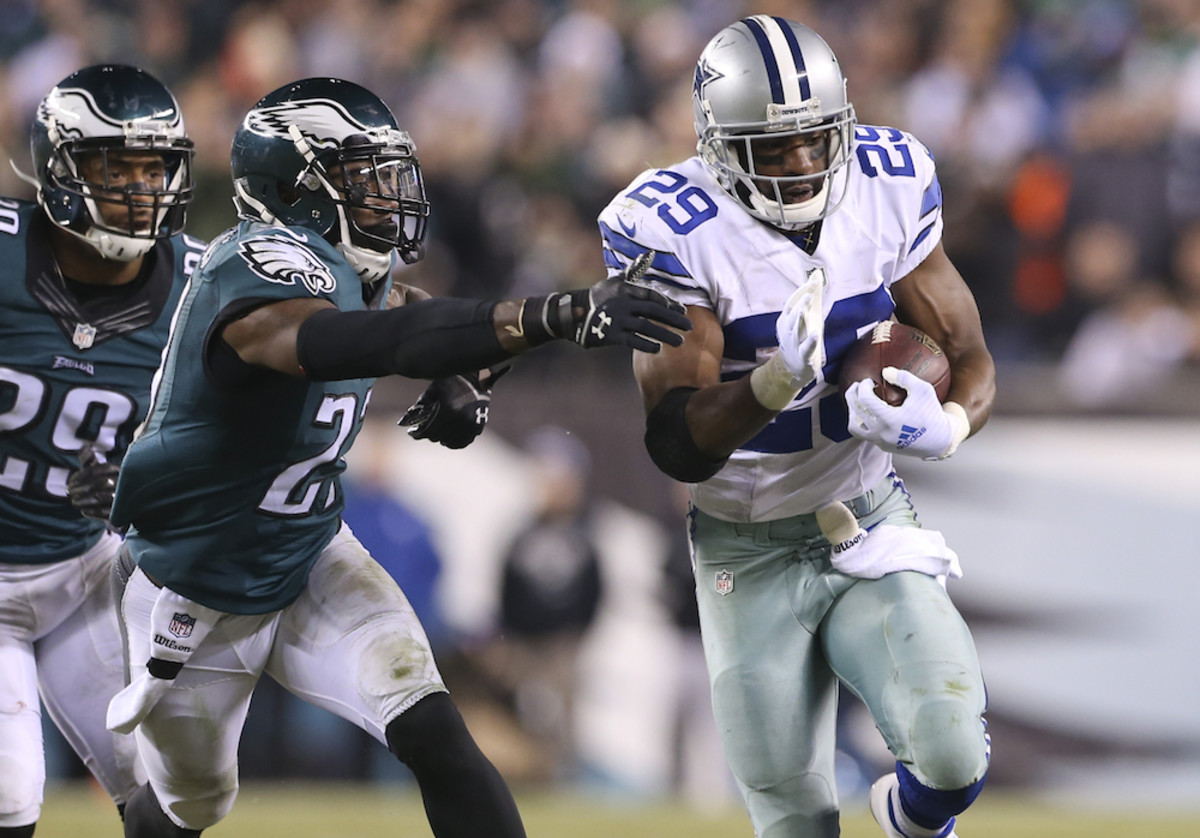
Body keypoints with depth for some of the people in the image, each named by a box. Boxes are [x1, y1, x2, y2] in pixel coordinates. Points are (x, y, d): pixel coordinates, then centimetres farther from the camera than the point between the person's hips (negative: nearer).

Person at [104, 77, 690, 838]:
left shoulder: (353, 271, -7)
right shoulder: (263, 272, -33)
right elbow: (390, 340, -51)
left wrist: (461, 385, -11)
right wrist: (558, 317, -62)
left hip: (312, 559, 5)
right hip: (198, 598, -5)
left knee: (432, 732, -18)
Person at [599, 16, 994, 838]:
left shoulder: (888, 188, -8)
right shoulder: (674, 232, -19)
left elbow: (970, 359, -1)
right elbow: (678, 446, -22)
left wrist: (945, 424, -25)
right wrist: (778, 380, -40)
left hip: (871, 523, 2)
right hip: (751, 556, -2)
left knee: (953, 760, -18)